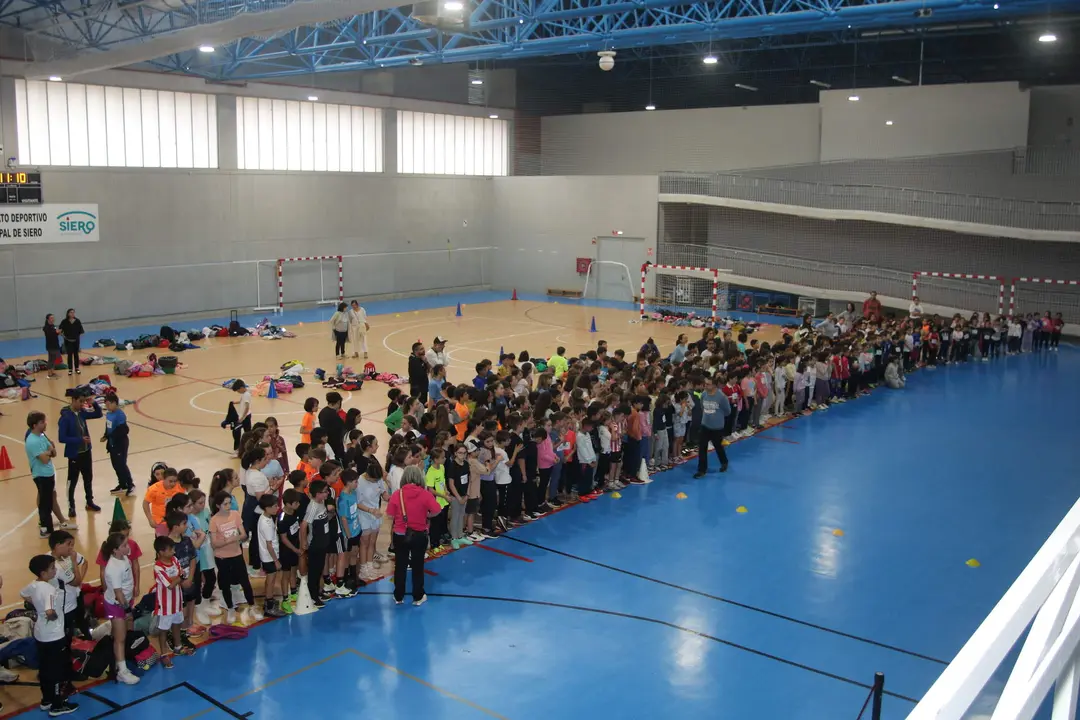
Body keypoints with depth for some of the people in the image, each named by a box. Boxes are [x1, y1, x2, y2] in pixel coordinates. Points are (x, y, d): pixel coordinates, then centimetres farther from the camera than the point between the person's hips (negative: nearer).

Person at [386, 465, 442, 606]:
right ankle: (418, 597, 23)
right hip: (419, 535, -1)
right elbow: (437, 510, -20)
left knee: (400, 565, 15)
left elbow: (390, 515, -6)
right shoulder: (425, 494, -14)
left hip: (400, 535, 1)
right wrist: (426, 516, -1)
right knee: (418, 566, 13)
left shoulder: (397, 494, -10)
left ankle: (398, 596, 26)